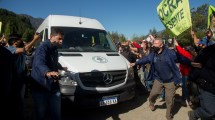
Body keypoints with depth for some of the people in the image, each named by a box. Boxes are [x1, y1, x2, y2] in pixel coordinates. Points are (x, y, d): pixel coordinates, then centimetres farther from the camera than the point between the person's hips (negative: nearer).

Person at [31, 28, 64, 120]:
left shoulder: (55, 50, 12)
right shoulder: (43, 47, -17)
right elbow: (39, 63, -39)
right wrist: (47, 72, -57)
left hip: (54, 87, 7)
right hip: (40, 88, -7)